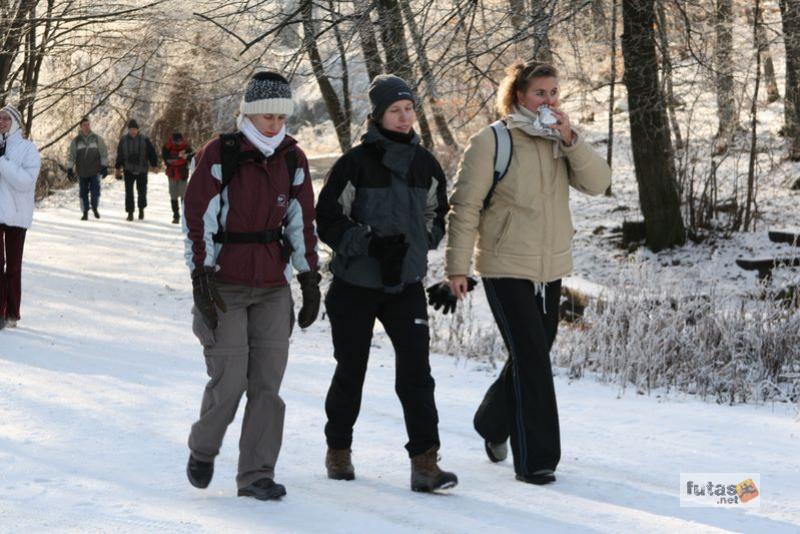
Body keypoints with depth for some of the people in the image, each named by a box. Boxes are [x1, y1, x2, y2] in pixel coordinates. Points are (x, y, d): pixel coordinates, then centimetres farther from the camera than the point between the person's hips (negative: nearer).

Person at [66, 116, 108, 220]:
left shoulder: (97, 139, 3)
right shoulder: (76, 141, 4)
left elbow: (104, 153, 5)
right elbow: (71, 156, 4)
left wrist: (105, 167, -2)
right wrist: (69, 170, -1)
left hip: (95, 171, -1)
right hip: (82, 172, 1)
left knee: (95, 191, -6)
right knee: (83, 193, 3)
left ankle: (94, 207, 19)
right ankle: (85, 212, 12)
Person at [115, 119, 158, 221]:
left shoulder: (144, 139, -3)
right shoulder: (123, 140, 3)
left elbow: (151, 153, 2)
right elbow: (119, 155, 11)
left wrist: (154, 165, -2)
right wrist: (117, 167, 11)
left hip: (141, 170, -1)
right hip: (128, 170, 1)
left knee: (142, 190, 7)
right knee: (129, 191, -5)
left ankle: (141, 209, 30)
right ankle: (130, 212, 0)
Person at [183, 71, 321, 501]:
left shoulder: (293, 160, 6)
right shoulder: (218, 155, -7)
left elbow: (302, 222, 12)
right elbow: (197, 218, -8)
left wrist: (310, 280, 10)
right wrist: (201, 277, -13)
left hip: (273, 287, 4)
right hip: (225, 286, -4)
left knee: (267, 380, -1)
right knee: (229, 379, -7)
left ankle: (256, 474, 6)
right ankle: (202, 450, 20)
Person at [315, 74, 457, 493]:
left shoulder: (425, 164, 4)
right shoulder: (356, 163, -10)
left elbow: (437, 216, 18)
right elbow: (328, 220, -9)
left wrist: (418, 242, 0)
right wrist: (370, 243, -22)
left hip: (406, 284, 3)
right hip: (355, 284, -2)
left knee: (416, 369, -10)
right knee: (351, 370, 9)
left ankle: (424, 461, -11)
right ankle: (338, 450, 29)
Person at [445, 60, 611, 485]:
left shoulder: (561, 141, 7)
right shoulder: (491, 142, -10)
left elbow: (598, 183, -6)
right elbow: (465, 206, -9)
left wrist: (570, 139, -18)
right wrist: (457, 266, -12)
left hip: (550, 269, 6)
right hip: (506, 268, -6)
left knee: (531, 356, 17)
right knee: (531, 361, -10)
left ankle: (494, 423, 41)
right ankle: (534, 459, -3)